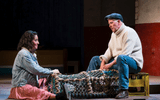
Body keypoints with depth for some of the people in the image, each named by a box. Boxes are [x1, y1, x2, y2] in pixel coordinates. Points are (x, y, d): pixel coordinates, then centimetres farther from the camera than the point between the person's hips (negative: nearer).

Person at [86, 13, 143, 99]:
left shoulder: (128, 32, -15)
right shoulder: (114, 34, 16)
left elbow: (125, 54, -24)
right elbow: (110, 50, 14)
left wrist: (110, 64, -24)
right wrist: (103, 62, -4)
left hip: (134, 62, -10)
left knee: (121, 58, -43)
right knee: (95, 59, 10)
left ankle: (123, 90, -42)